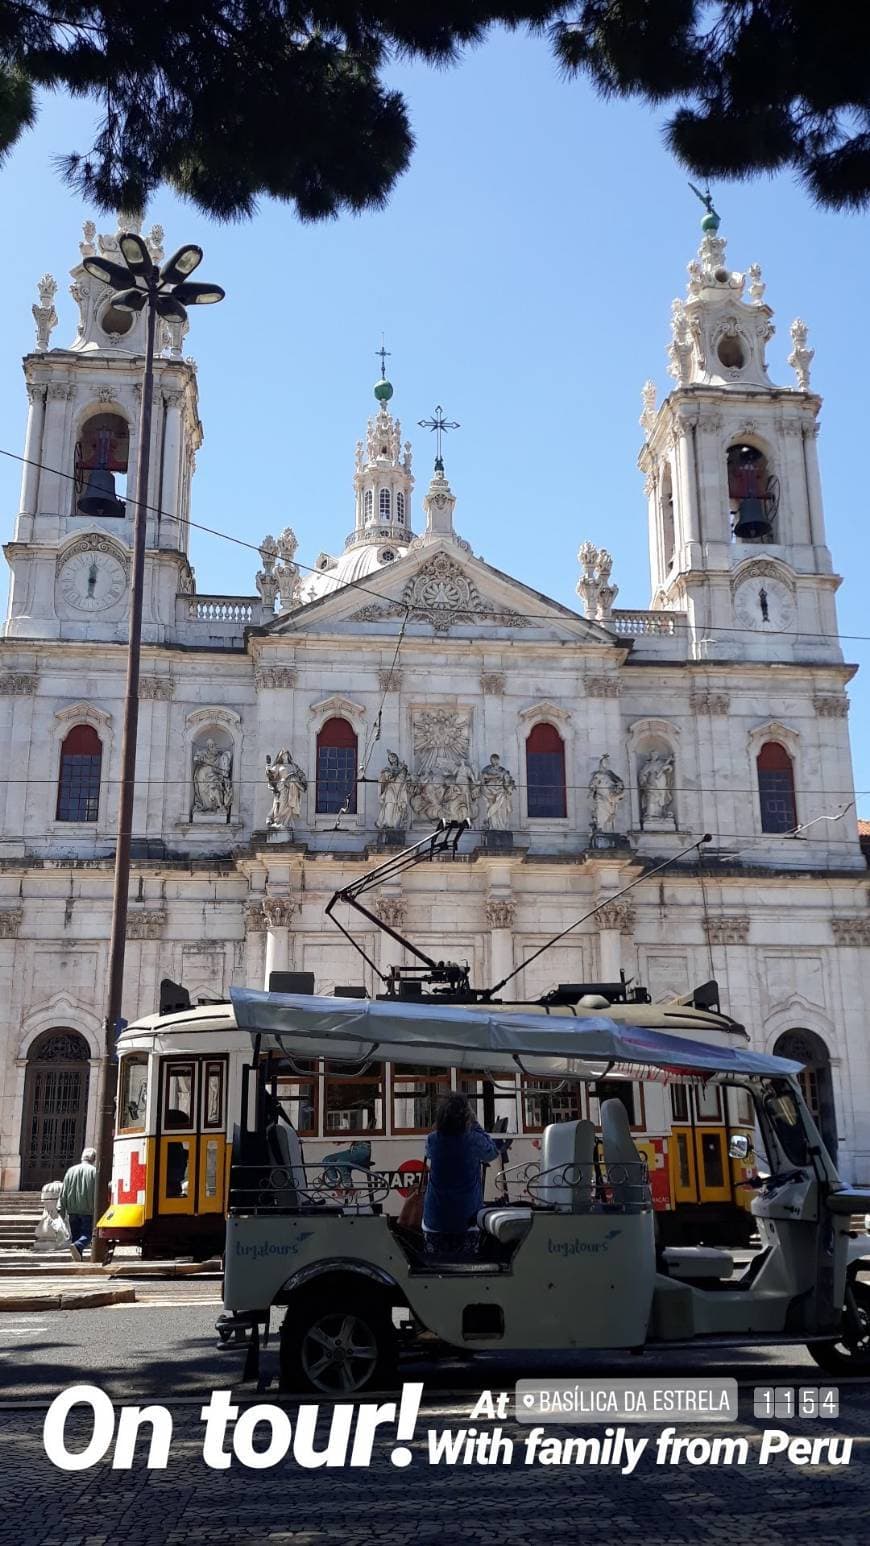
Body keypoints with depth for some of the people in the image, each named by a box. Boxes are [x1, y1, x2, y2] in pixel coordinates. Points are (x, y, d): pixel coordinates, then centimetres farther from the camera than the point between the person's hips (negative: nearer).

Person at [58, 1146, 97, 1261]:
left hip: (72, 1210, 4)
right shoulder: (94, 1171, -4)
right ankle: (77, 1246, -27)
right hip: (88, 1210, -4)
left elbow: (63, 1192, 7)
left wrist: (61, 1209, 10)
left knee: (75, 1235, 12)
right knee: (87, 1234, 1)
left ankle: (77, 1259, 8)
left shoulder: (71, 1170, 7)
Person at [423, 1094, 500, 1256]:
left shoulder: (432, 1140, -11)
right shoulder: (474, 1141, -17)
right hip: (467, 1218, -1)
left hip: (435, 1219, 1)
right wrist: (475, 1125, 5)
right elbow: (493, 1152, 4)